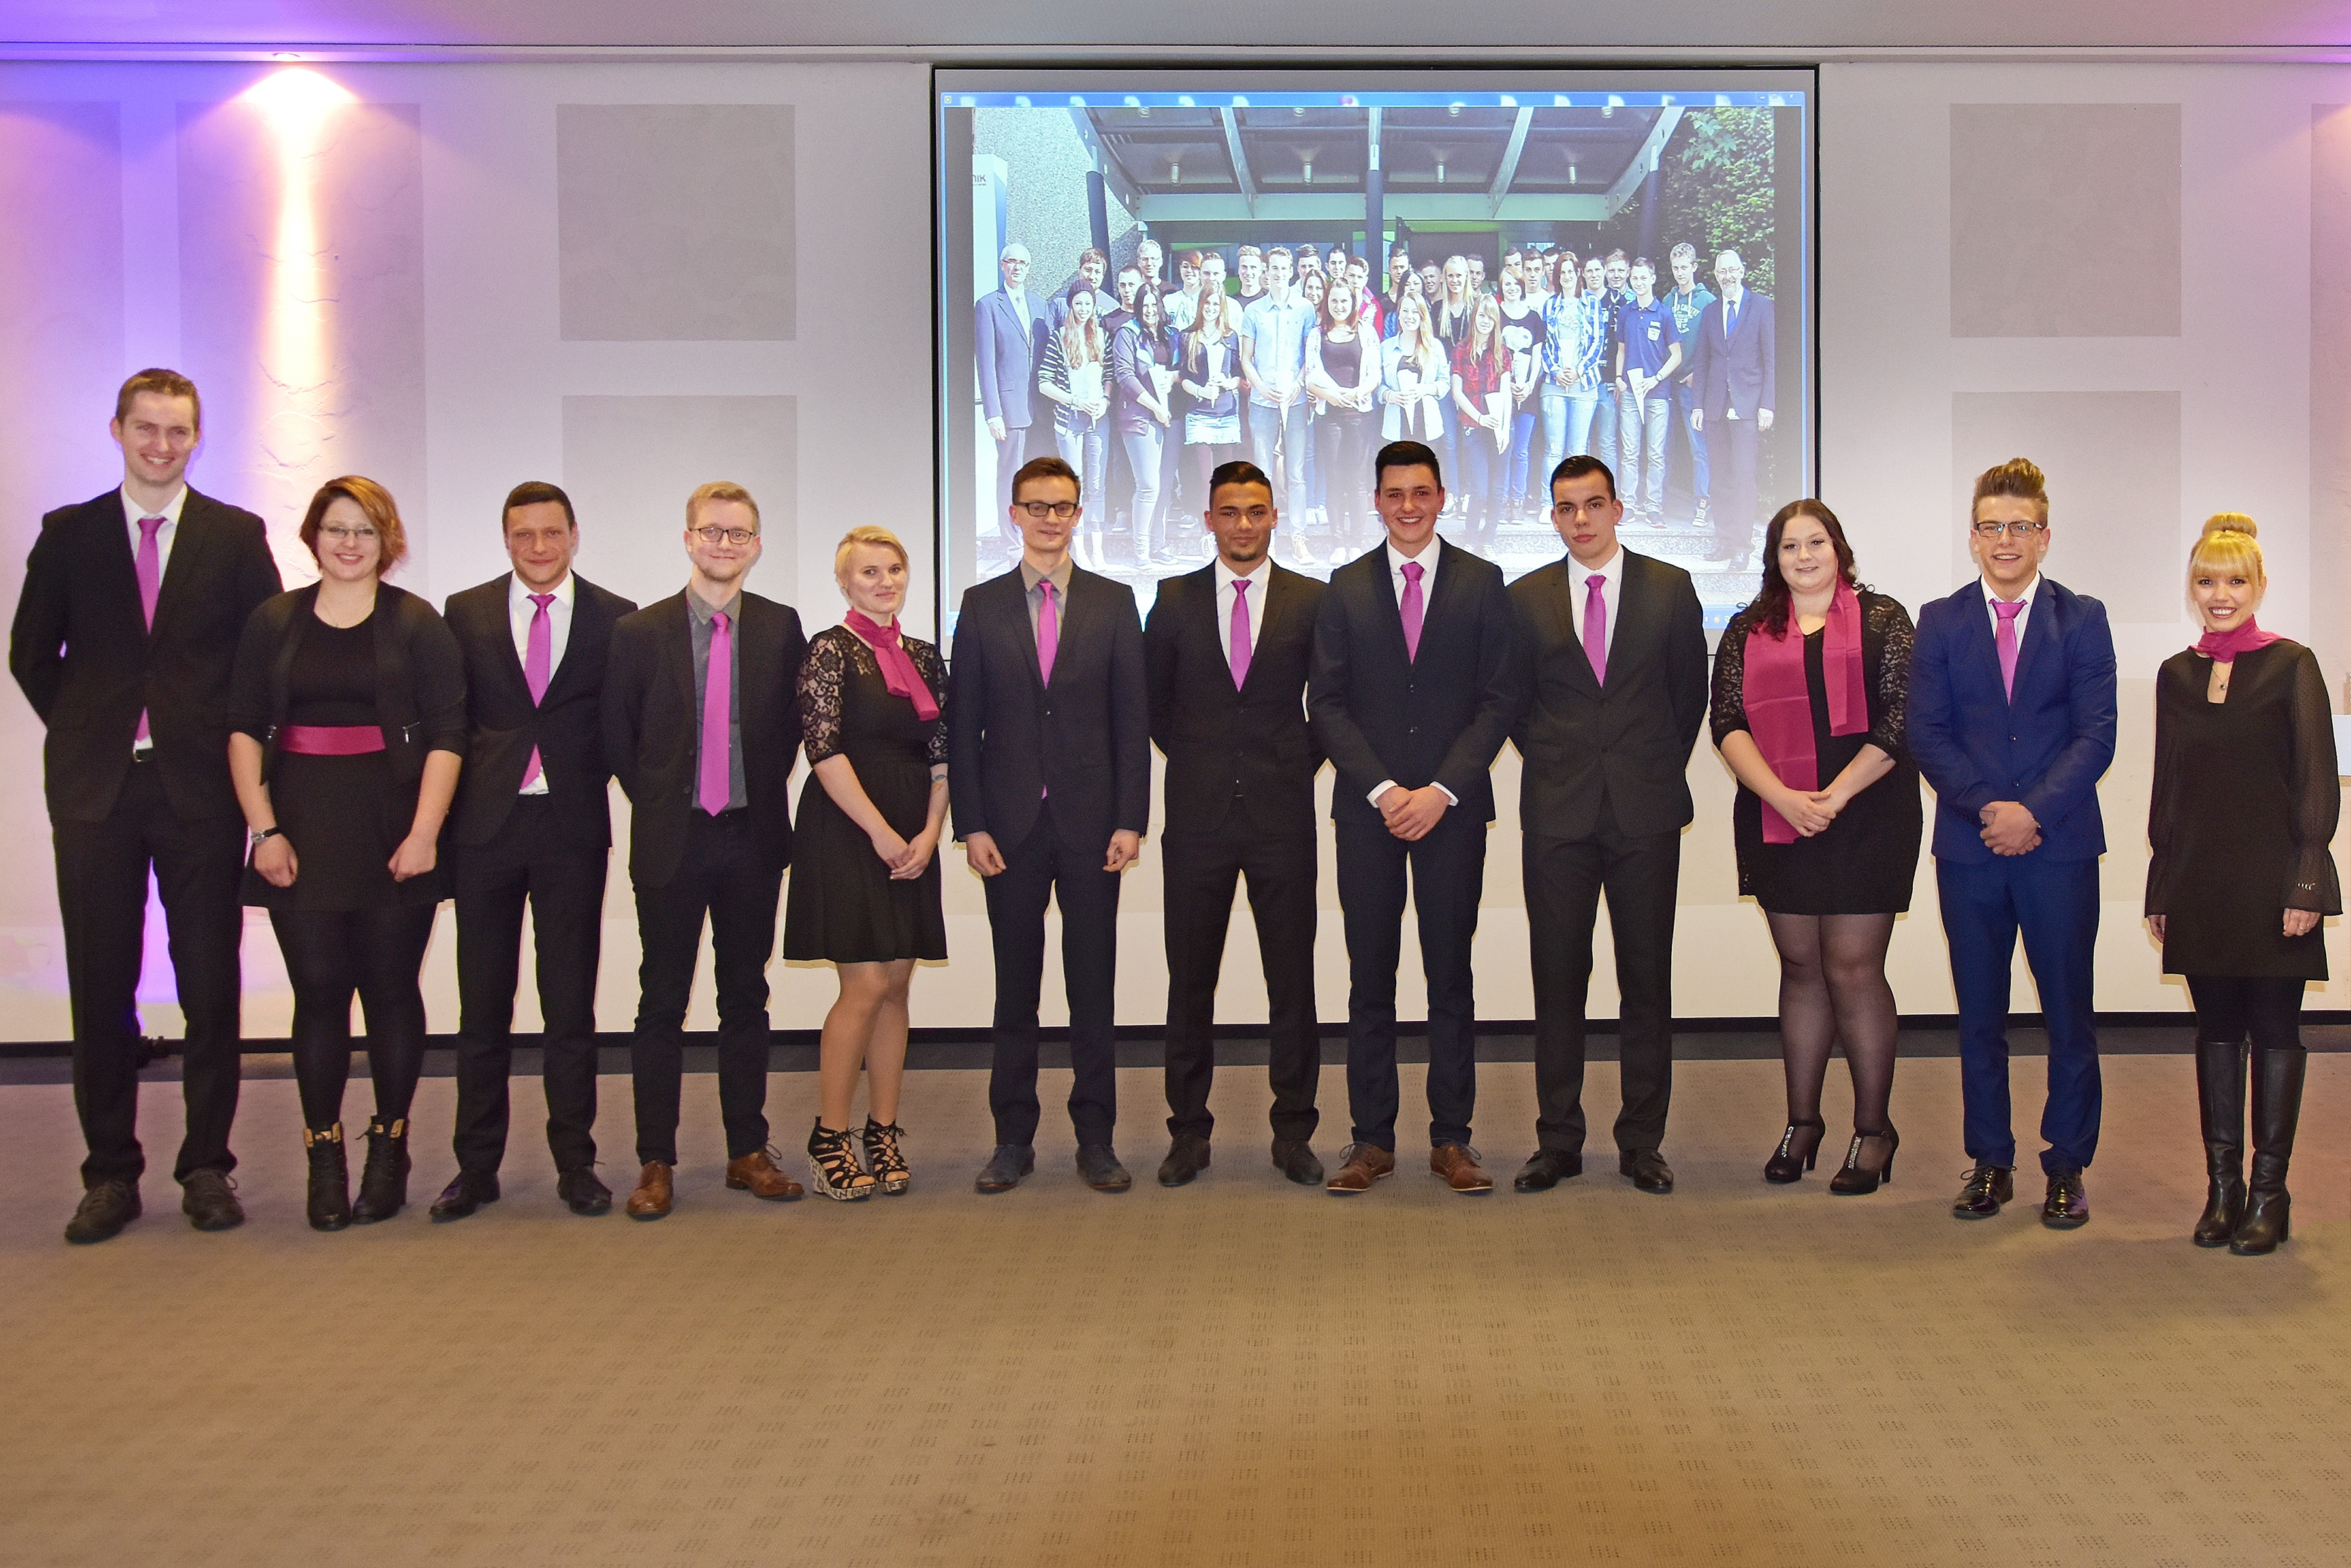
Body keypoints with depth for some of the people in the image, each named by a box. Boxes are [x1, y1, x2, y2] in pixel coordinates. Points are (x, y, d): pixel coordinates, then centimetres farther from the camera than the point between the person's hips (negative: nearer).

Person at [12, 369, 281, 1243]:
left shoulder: (235, 537, 5)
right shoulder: (68, 535, 8)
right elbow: (31, 655, 13)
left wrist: (233, 740, 1)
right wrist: (85, 736, 6)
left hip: (200, 785, -1)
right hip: (95, 786, 1)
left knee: (210, 986, 2)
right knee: (101, 988, 4)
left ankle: (207, 1169, 11)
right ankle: (110, 1173, 13)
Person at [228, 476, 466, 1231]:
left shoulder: (417, 624, 3)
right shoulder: (273, 622, 10)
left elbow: (446, 736, -3)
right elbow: (244, 729, 7)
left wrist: (423, 833, -12)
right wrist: (264, 829, -3)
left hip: (393, 836, -2)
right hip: (303, 838, 2)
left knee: (391, 989, 2)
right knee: (318, 992, 0)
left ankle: (389, 1149, 13)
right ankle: (324, 1157, 8)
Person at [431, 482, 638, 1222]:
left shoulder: (614, 619, 4)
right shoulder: (466, 613, 7)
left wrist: (592, 779, -5)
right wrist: (450, 805, 0)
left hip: (573, 827, -1)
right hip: (486, 826, 1)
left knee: (571, 1001, 4)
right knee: (482, 1002, 6)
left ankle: (574, 1161, 14)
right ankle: (477, 1164, 15)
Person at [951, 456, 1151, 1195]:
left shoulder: (1113, 603, 6)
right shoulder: (982, 605, 7)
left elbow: (1132, 718, 3)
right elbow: (963, 723, 4)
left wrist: (1130, 820, -4)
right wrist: (971, 823, -4)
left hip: (1091, 820, 0)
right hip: (1011, 822, 0)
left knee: (1094, 983, 4)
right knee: (1015, 986, 6)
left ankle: (1096, 1139, 13)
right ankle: (1013, 1139, 15)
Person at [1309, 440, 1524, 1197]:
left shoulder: (1482, 582, 5)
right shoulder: (1346, 588, 8)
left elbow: (1501, 698, 0)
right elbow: (1326, 704, 4)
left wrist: (1442, 789, -10)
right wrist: (1383, 790, -8)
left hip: (1453, 807, -1)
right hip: (1367, 808, 1)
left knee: (1451, 976, 3)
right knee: (1370, 977, 3)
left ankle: (1451, 1138, 11)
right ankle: (1372, 1139, 10)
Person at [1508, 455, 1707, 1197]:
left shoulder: (1670, 588, 5)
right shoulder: (1527, 598, 7)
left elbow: (1690, 691, 11)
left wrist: (1660, 771, 10)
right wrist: (1553, 767, 8)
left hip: (1645, 810, 0)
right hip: (1557, 815, 1)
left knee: (1647, 980, 3)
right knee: (1557, 980, 3)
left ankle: (1642, 1142, 13)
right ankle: (1558, 1142, 12)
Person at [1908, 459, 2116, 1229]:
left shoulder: (2082, 619, 5)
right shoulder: (1940, 622, 8)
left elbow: (2096, 735, -2)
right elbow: (1926, 734, 1)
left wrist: (2034, 811, -14)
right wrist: (1986, 807, -12)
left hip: (2060, 844, -1)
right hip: (1969, 846, 1)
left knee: (2069, 1013, 3)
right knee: (1980, 1015, 7)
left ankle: (2067, 1167, 13)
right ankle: (1990, 1162, 18)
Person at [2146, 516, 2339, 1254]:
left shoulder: (2291, 666, -3)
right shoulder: (2176, 674, 9)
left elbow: (2317, 784, -5)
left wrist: (2306, 886, -12)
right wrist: (2162, 888, 8)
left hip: (2270, 881, -4)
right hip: (2200, 884, 4)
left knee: (2274, 1031, 2)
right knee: (2217, 1029, 8)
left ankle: (2269, 1192, 9)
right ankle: (2223, 1185, 15)